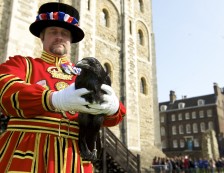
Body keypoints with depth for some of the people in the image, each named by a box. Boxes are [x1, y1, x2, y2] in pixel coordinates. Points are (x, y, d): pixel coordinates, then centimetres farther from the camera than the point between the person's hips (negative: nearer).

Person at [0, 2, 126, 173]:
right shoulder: (22, 63, 10)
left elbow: (112, 116, 3)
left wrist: (113, 107, -22)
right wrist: (54, 99, -27)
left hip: (73, 158, 3)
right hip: (26, 152, -2)